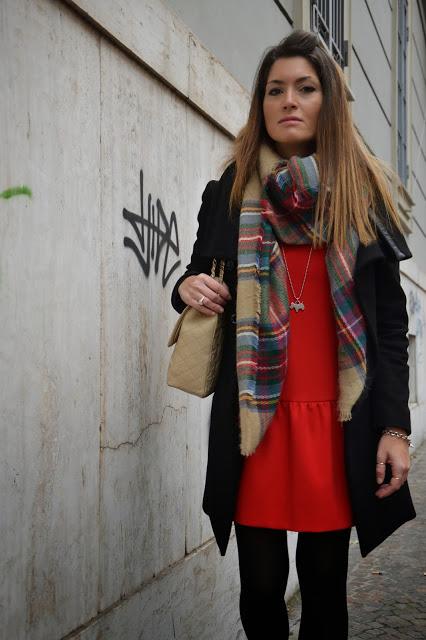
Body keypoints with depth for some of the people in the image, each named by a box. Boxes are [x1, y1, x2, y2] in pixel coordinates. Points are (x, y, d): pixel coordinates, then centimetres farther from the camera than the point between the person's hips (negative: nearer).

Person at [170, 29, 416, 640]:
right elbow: (200, 276, 19)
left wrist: (394, 427, -3)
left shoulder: (364, 194, 5)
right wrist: (186, 288, -6)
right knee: (261, 585, 5)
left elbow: (391, 319, 4)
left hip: (340, 422, 0)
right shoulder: (229, 194, 8)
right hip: (254, 421, 1)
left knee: (325, 582, 7)